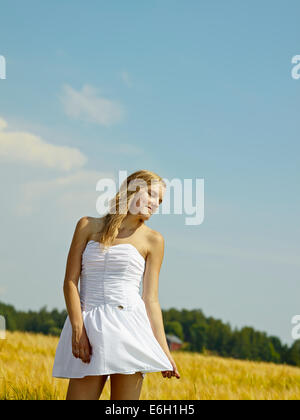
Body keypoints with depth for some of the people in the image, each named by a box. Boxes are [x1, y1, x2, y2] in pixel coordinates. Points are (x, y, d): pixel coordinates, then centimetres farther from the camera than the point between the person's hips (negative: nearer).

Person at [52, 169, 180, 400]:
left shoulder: (152, 240, 9)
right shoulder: (89, 226, 9)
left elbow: (151, 299, 7)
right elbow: (70, 281, 3)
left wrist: (164, 349, -2)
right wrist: (77, 328, -10)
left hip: (129, 328, 0)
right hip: (89, 328, 1)